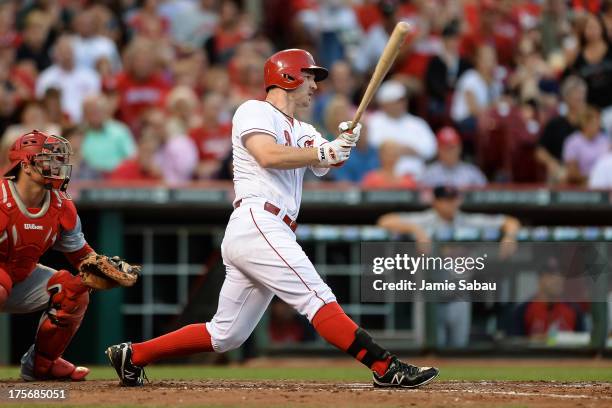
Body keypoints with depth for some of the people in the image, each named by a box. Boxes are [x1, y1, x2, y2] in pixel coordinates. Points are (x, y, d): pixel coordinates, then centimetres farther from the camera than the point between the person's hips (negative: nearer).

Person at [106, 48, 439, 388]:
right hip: (256, 224, -9)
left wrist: (344, 143, -14)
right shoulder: (255, 111, 3)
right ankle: (386, 369, -24)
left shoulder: (302, 131, 26)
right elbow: (268, 155, -16)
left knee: (225, 335, 10)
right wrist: (322, 153, -15)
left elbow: (330, 159, 7)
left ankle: (132, 355, 17)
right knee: (318, 298, -17)